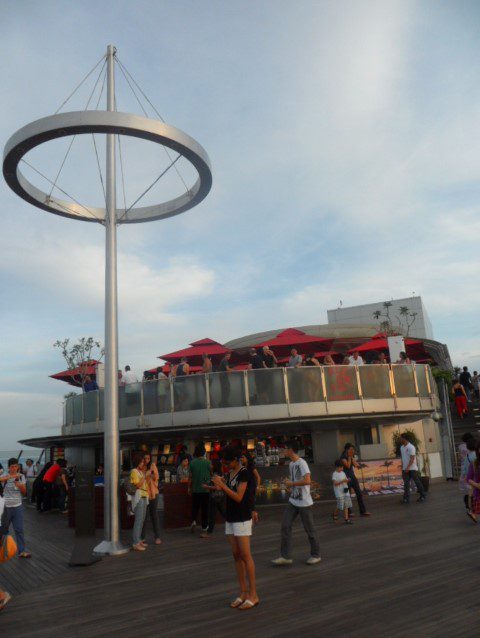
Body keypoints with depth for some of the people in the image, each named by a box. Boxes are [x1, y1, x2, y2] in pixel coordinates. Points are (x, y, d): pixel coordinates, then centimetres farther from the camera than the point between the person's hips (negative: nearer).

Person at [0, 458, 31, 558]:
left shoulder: (21, 476, 0)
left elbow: (24, 492, 4)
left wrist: (20, 486, -15)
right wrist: (11, 476, -42)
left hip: (18, 506, 1)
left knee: (19, 529, 0)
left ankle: (21, 551, 2)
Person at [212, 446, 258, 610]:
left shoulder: (243, 473, -14)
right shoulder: (229, 473, 9)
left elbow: (238, 497, -19)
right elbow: (229, 494, 12)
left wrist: (222, 484, -20)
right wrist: (219, 487, -3)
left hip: (242, 518, -7)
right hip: (230, 518, 7)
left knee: (245, 556, -5)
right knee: (236, 555, 8)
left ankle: (253, 595, 3)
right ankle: (243, 593, 15)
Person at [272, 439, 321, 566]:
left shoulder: (301, 463, -17)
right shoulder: (291, 464, 11)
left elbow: (307, 481, -28)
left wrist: (291, 483, -18)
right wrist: (290, 485, 8)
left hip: (304, 503, -8)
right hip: (292, 501, 8)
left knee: (309, 529, 5)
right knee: (285, 526, 1)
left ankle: (316, 555, 22)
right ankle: (285, 556, 6)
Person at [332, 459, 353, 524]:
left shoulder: (343, 473, 12)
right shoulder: (334, 474, -9)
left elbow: (346, 480, 17)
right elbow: (335, 483, -17)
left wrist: (347, 480, -6)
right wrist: (342, 481, -25)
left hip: (345, 491, 7)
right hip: (339, 493, -7)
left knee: (346, 505, 3)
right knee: (339, 506, -4)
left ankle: (346, 518, 7)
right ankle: (335, 514, 21)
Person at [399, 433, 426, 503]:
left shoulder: (411, 447, -12)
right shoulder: (401, 447, 12)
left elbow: (412, 458, -18)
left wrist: (408, 467, -25)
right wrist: (402, 467, 14)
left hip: (412, 468, -7)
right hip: (405, 469, 7)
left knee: (417, 482, 2)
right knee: (406, 484, 2)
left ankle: (423, 496, 15)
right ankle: (406, 498, 1)